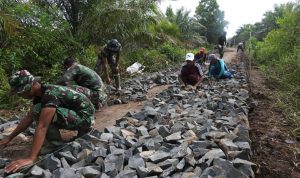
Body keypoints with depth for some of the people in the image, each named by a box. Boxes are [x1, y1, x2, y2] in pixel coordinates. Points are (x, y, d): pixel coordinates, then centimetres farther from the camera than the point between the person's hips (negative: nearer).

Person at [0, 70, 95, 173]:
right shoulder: (40, 94, 5)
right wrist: (9, 138, 15)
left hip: (85, 117, -9)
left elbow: (42, 126, -31)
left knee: (38, 110, -20)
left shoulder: (50, 94, -24)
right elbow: (28, 118, 13)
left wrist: (31, 159, -33)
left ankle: (58, 146, -5)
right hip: (77, 116, 9)